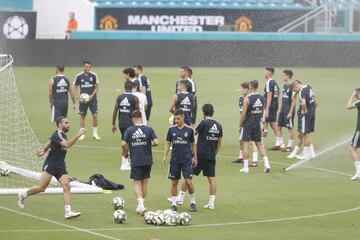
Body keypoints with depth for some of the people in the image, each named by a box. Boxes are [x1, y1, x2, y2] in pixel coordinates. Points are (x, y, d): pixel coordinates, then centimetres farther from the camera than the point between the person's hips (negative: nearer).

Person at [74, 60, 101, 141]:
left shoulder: (94, 75, -2)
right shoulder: (79, 76, -2)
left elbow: (96, 87, 4)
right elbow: (77, 87, 7)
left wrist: (92, 96, -9)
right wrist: (78, 96, -8)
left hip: (92, 98, 0)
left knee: (95, 115, -7)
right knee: (82, 116, 3)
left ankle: (95, 134, 3)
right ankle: (82, 134, 11)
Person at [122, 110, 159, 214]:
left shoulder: (129, 130, -5)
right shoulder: (149, 130, -2)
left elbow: (124, 144, -10)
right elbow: (156, 142, -10)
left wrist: (126, 153, 9)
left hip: (135, 161, -2)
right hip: (147, 161, 2)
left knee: (137, 183, 2)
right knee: (144, 182, 15)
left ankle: (140, 204, -19)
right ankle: (141, 205, 23)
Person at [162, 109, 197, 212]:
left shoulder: (189, 130, -2)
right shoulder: (172, 129, 2)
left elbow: (193, 144, 8)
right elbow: (168, 143, 8)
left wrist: (195, 158, 10)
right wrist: (165, 156, -2)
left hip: (187, 160, -2)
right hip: (175, 160, 2)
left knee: (188, 181, -9)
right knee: (174, 182, 4)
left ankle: (193, 202, 9)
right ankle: (173, 204, 14)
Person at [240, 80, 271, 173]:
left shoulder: (247, 99, -16)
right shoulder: (262, 98, 2)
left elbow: (243, 113, -15)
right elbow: (262, 111, 9)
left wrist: (241, 123, -1)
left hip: (248, 123, -5)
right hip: (257, 123, 5)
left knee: (245, 144, 1)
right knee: (259, 143, 16)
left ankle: (245, 167, 2)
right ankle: (266, 163, 4)